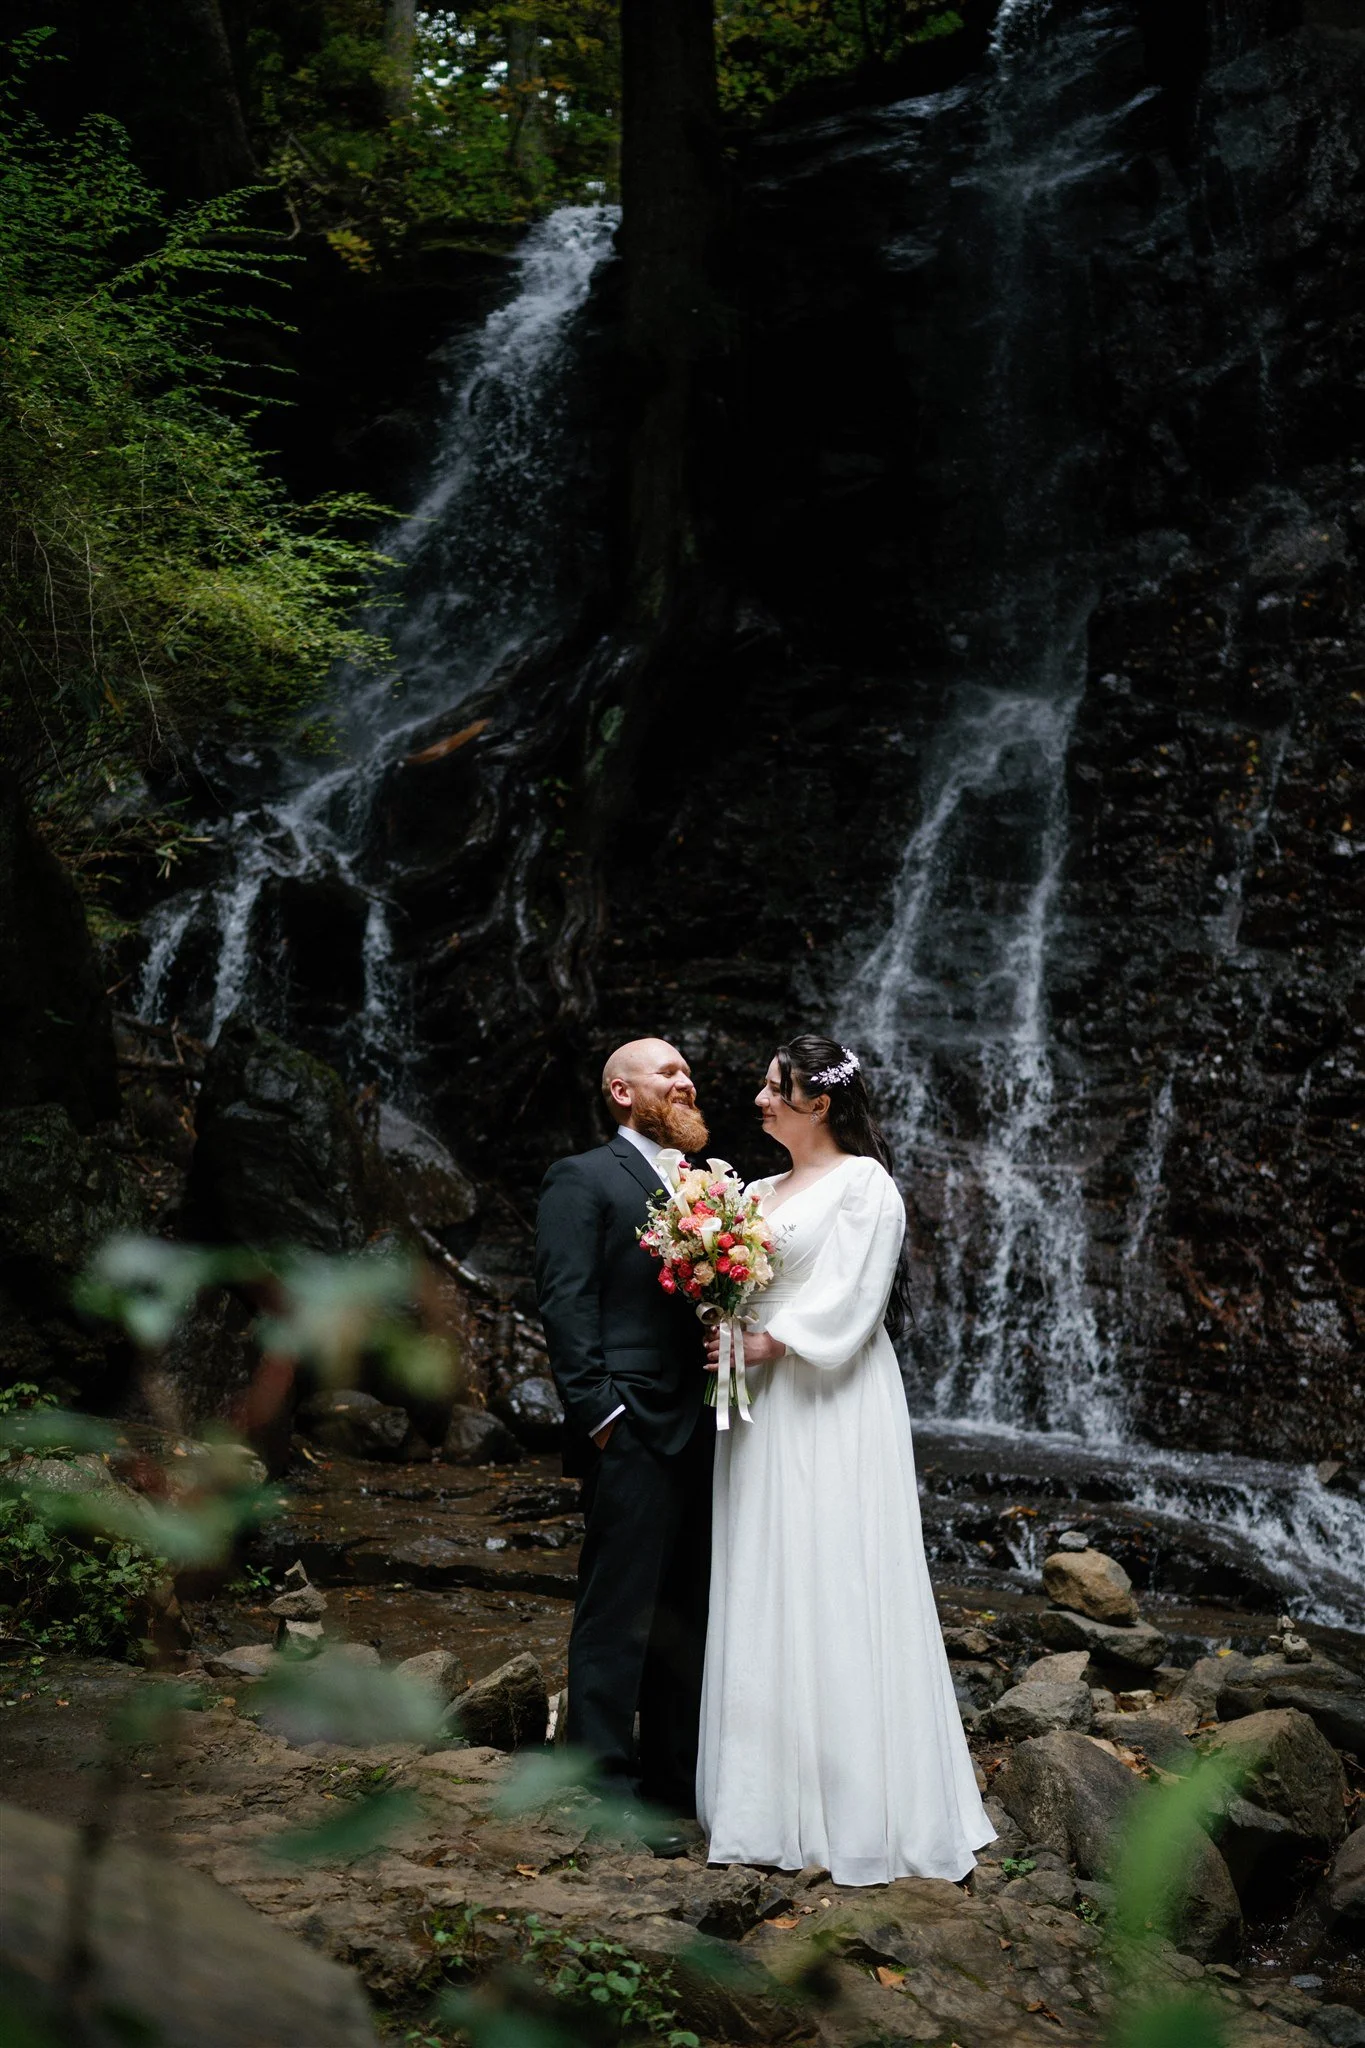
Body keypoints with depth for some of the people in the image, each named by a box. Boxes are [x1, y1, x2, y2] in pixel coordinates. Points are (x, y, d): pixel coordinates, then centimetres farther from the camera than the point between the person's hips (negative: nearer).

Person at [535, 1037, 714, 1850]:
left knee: (689, 1612, 14)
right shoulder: (584, 1180, -4)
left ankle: (677, 1775, 25)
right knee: (618, 1614, -2)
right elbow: (565, 1301, -11)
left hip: (697, 1428, 8)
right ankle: (608, 1786, 7)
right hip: (631, 1434, -8)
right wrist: (599, 1410, -17)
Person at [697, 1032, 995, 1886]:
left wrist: (769, 1342, -16)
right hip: (760, 1408, 8)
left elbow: (849, 1302, -14)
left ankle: (859, 1808, 3)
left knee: (834, 1593, -5)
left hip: (832, 1411, -8)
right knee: (764, 1597, 8)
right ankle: (775, 1793, 15)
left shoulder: (863, 1184, -6)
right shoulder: (763, 1191, 18)